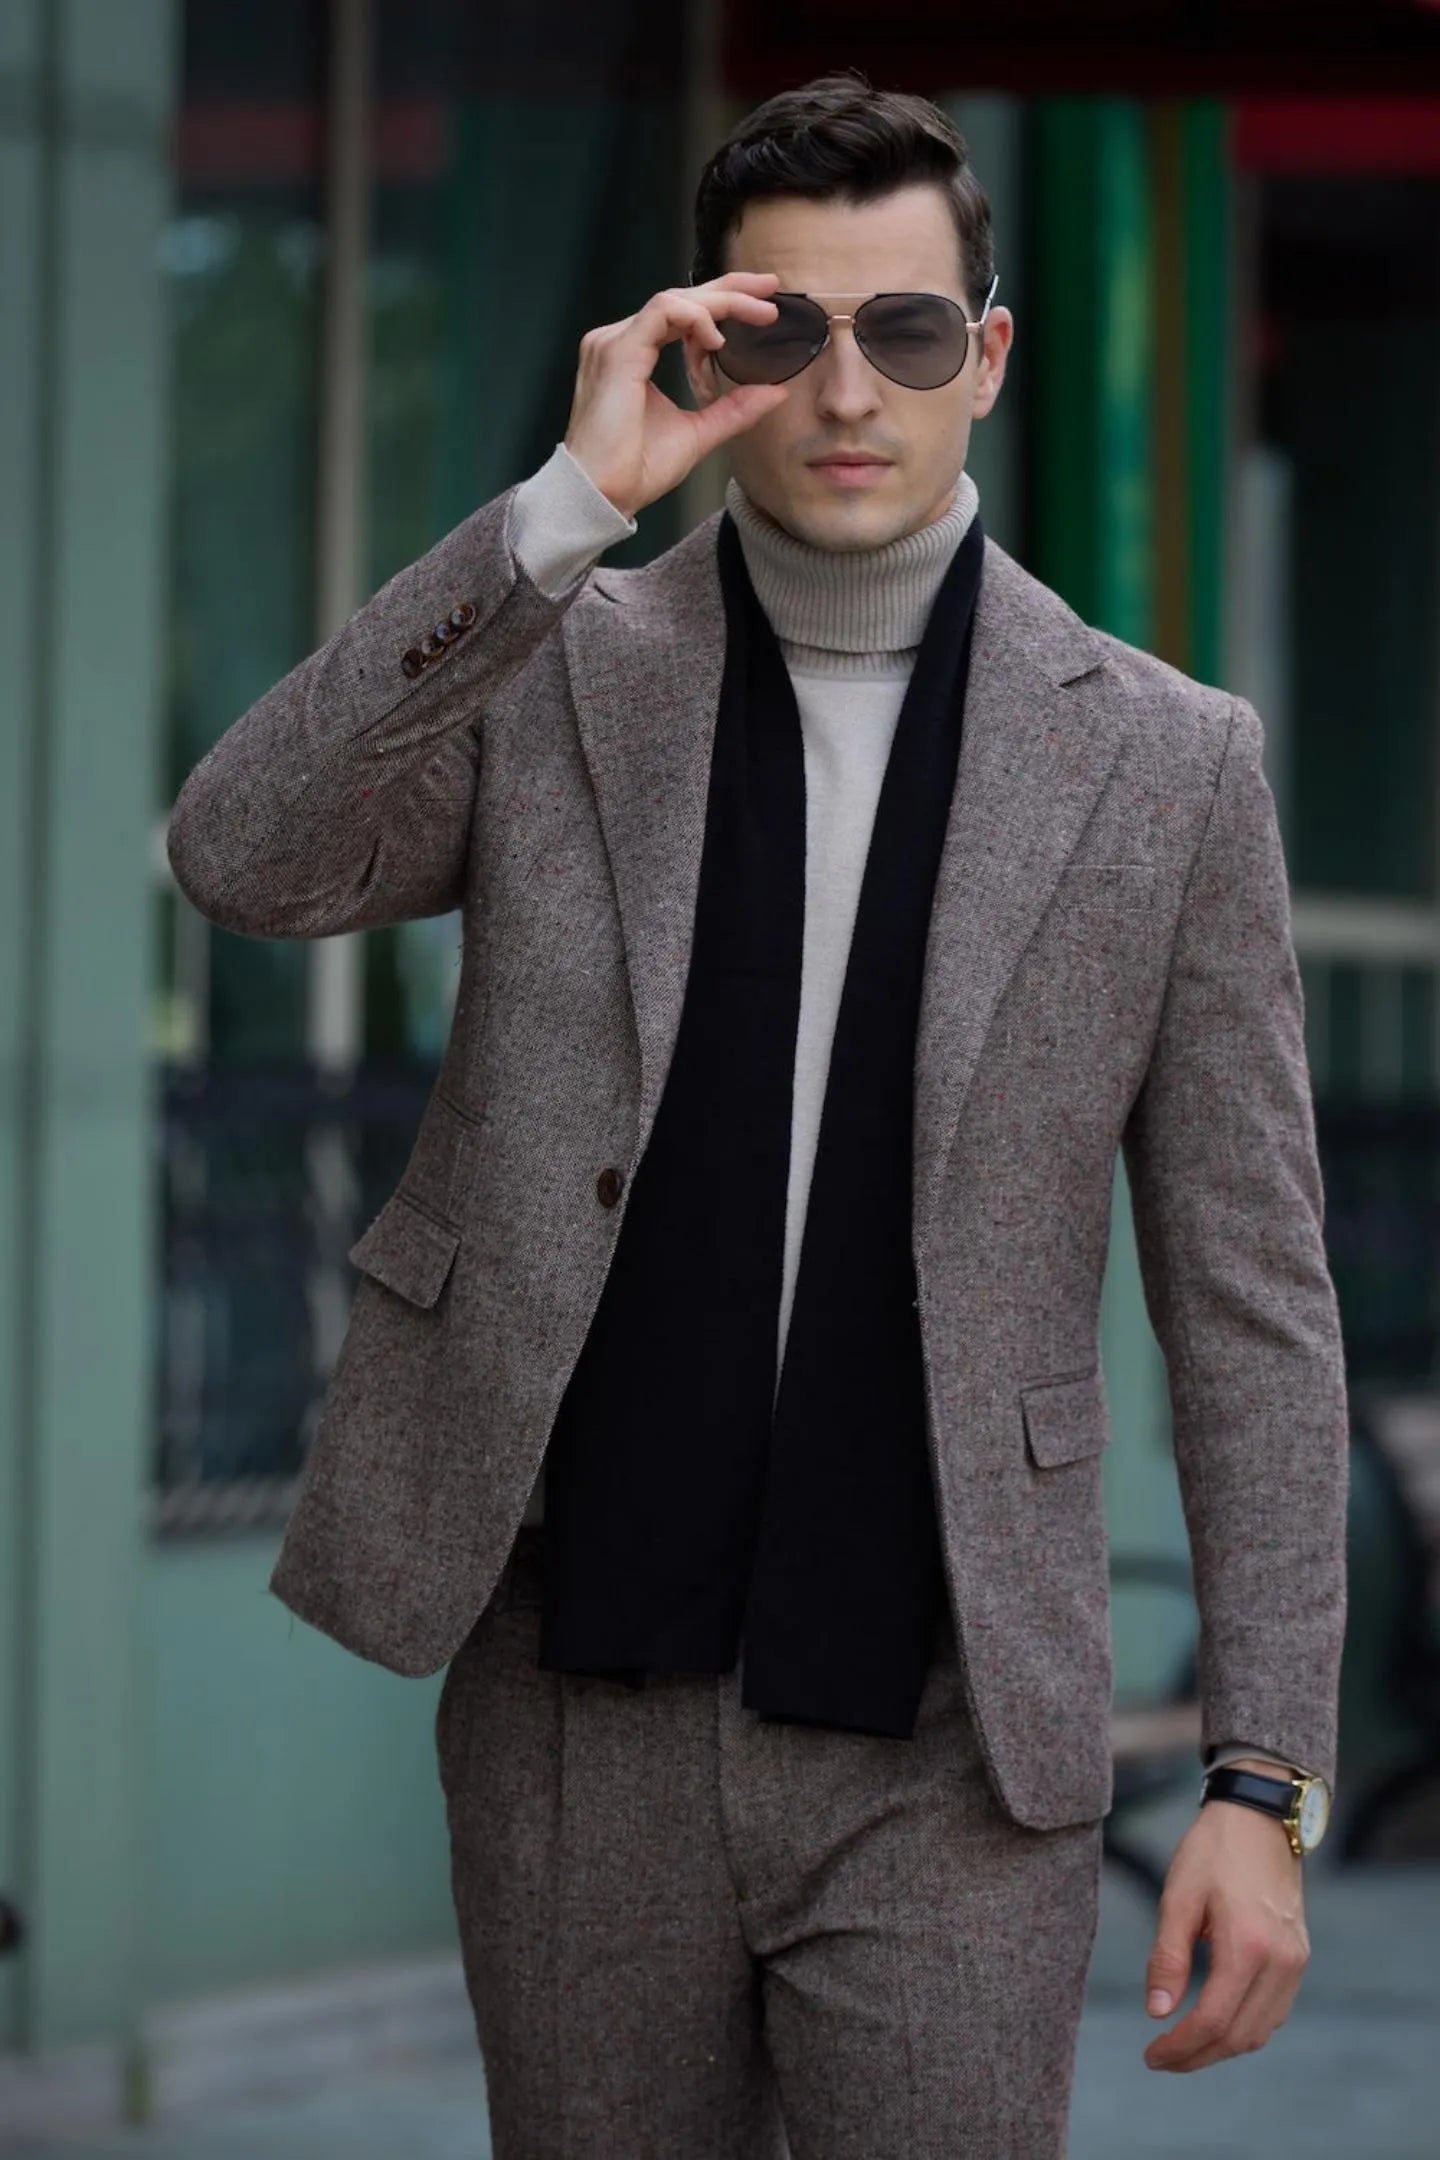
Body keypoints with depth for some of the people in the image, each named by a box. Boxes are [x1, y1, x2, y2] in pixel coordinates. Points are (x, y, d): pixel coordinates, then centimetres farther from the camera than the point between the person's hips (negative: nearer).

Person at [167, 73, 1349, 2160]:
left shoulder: (1162, 762, 2)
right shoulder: (548, 675, 4)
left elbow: (1253, 1305, 2)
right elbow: (243, 859, -14)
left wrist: (1266, 1784, -4)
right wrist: (567, 504, -18)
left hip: (947, 1747, -1)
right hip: (576, 1708, 1)